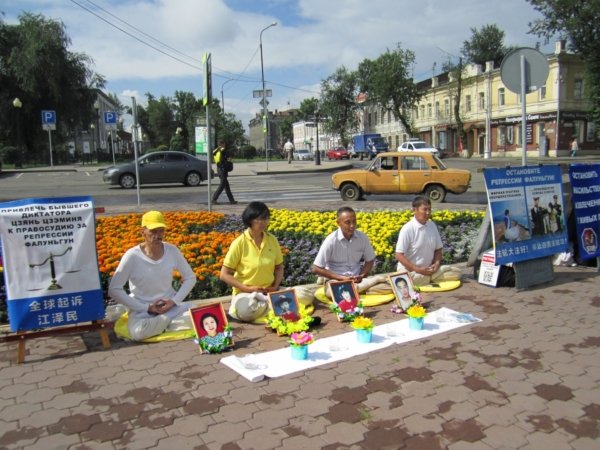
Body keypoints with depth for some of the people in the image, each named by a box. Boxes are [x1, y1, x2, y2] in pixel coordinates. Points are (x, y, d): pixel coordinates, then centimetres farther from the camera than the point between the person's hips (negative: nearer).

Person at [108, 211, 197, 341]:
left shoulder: (172, 251, -7)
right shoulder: (132, 256, -16)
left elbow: (190, 278, 6)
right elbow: (114, 290, -15)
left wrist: (174, 301, -9)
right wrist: (146, 308, -16)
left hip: (170, 305, 2)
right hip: (142, 310, -1)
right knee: (138, 332, -35)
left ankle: (164, 323, -4)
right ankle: (174, 318, -8)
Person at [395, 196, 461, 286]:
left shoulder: (432, 226, 4)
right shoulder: (407, 229, -15)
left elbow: (438, 249, 13)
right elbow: (399, 255, -16)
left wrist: (437, 264, -7)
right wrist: (417, 269, -22)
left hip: (428, 269, 5)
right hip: (409, 270, -5)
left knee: (456, 273, -8)